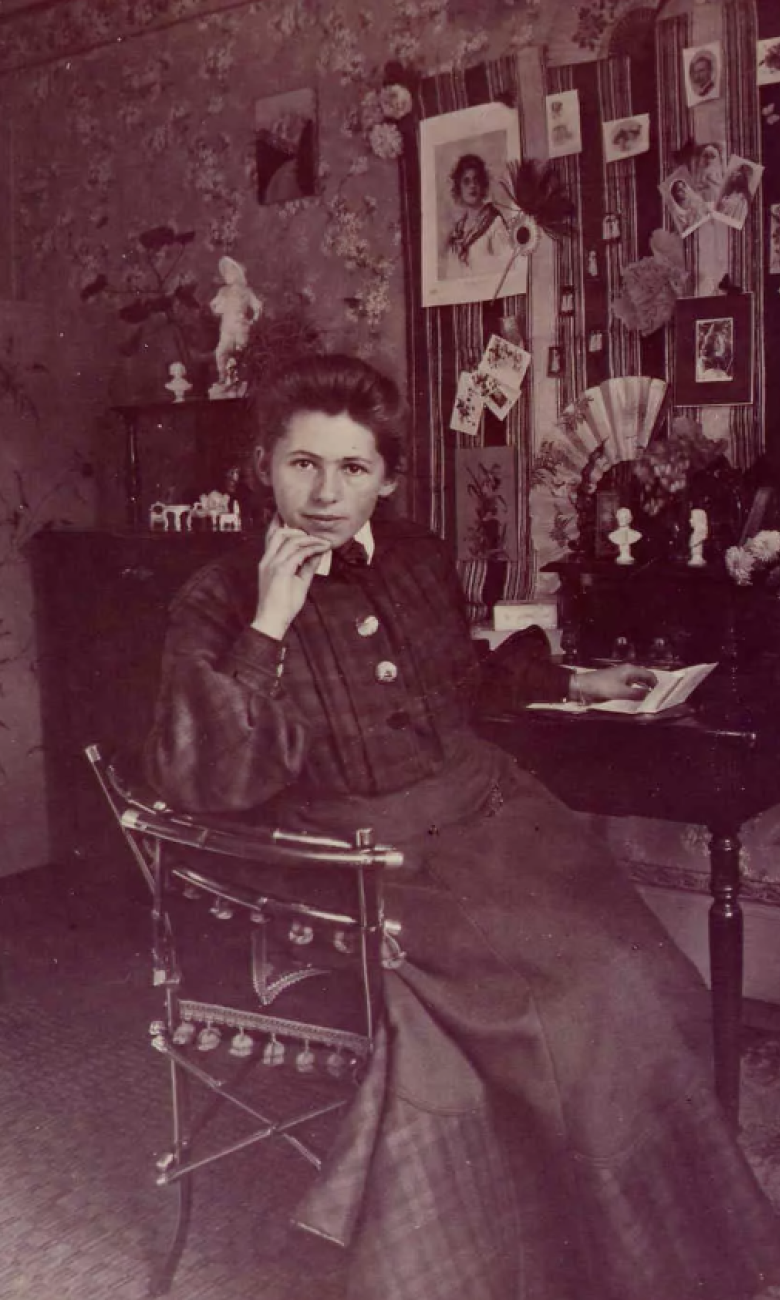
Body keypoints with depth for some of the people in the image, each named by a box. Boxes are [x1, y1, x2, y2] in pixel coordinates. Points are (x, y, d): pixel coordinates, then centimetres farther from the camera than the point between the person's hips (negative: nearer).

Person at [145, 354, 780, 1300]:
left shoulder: (417, 559, 11)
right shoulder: (220, 604, -3)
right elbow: (199, 779, -17)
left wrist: (569, 683, 30)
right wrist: (268, 626, -20)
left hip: (490, 814, 5)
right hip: (372, 867, -5)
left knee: (632, 977, -16)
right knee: (563, 995, -23)